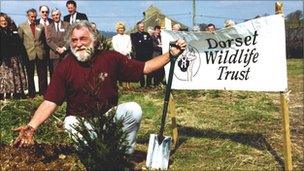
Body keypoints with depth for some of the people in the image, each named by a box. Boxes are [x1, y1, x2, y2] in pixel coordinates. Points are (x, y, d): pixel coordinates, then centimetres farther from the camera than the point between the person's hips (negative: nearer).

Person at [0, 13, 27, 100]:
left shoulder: (13, 30, 12)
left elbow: (19, 44, 12)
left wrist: (22, 56, 6)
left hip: (15, 58, 4)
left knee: (17, 76, 5)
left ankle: (18, 93, 12)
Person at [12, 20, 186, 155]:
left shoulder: (111, 58, -10)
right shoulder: (65, 66, -13)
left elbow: (144, 68, -5)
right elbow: (50, 102, -16)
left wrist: (171, 54, -13)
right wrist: (32, 127, -31)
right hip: (80, 119, -1)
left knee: (134, 109, -25)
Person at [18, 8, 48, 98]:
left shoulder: (41, 26, 7)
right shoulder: (22, 26, 2)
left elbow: (44, 39, 13)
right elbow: (19, 40, 5)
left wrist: (44, 50, 6)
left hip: (41, 54, 1)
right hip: (29, 54, -1)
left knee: (42, 75, 3)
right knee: (30, 76, 7)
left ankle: (43, 93, 13)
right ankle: (31, 94, 15)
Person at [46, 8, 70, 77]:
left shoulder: (67, 25, 9)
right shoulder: (49, 27, 12)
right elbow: (48, 40, 3)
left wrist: (64, 48, -11)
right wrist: (57, 48, -10)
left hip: (66, 53, -1)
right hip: (54, 54, 1)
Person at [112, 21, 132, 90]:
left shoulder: (128, 37, 20)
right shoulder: (114, 38, 13)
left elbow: (130, 46, 12)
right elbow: (115, 48, 2)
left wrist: (127, 52, -7)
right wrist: (122, 53, -9)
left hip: (127, 56, 2)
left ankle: (128, 85, -9)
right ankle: (123, 85, -10)